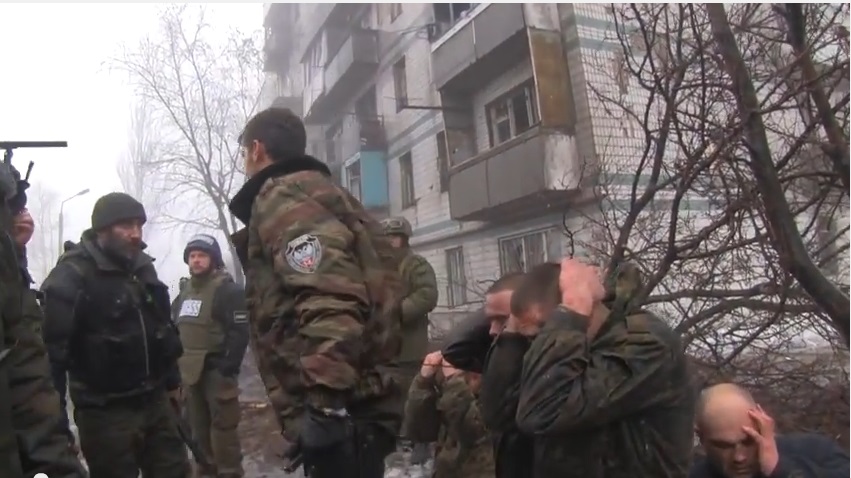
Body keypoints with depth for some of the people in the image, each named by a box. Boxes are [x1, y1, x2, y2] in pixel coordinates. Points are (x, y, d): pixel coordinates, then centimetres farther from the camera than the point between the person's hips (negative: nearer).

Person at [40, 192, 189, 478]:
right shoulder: (71, 276, -14)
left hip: (155, 401, 7)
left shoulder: (143, 268, 9)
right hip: (106, 410, -7)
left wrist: (172, 380, 21)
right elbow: (51, 347, -22)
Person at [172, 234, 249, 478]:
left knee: (222, 426, -3)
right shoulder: (184, 291, 15)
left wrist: (229, 367, -21)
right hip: (190, 370, 8)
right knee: (199, 426, 17)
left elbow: (239, 332, -16)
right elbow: (177, 331, 23)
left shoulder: (227, 289, -9)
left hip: (216, 369, -8)